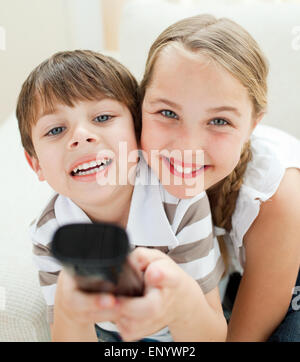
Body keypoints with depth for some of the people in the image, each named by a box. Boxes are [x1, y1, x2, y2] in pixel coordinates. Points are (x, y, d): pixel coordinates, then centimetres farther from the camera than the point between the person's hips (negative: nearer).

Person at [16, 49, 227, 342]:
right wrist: (68, 313, -40)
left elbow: (216, 336, -22)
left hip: (182, 332, -2)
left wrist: (183, 296, -44)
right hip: (105, 334, 2)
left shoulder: (183, 204, -23)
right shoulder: (48, 235, -17)